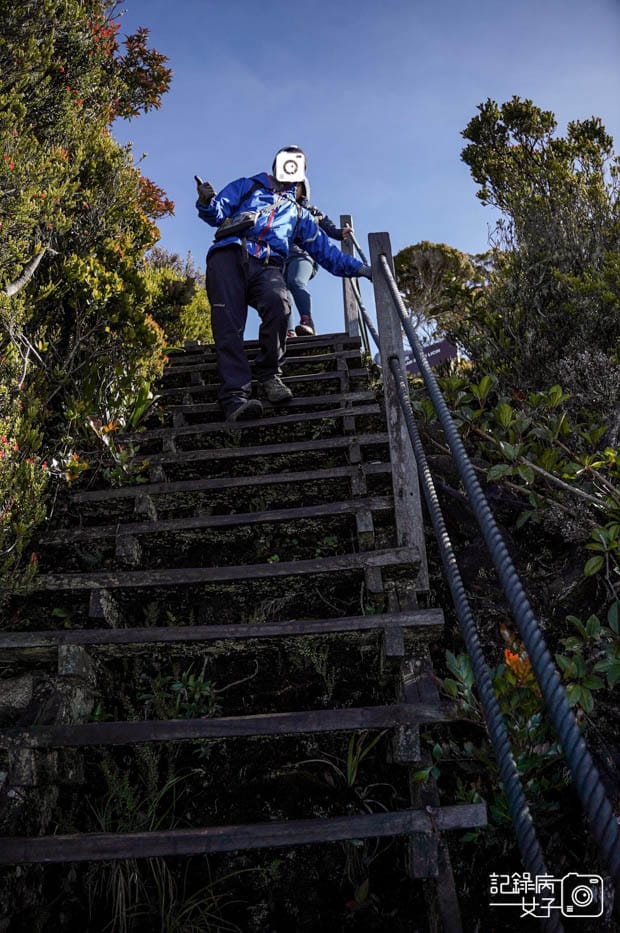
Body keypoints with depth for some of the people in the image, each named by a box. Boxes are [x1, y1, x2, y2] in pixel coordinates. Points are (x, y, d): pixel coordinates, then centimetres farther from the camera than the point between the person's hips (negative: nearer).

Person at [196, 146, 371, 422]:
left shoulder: (299, 214, 36)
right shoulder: (247, 187, 30)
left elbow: (325, 251, 33)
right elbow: (217, 213, 19)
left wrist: (359, 268, 24)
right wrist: (207, 202, -6)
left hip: (266, 266, 1)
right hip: (230, 254, -1)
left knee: (279, 304, -34)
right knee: (229, 323, -24)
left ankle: (269, 375, -19)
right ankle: (235, 395, -35)